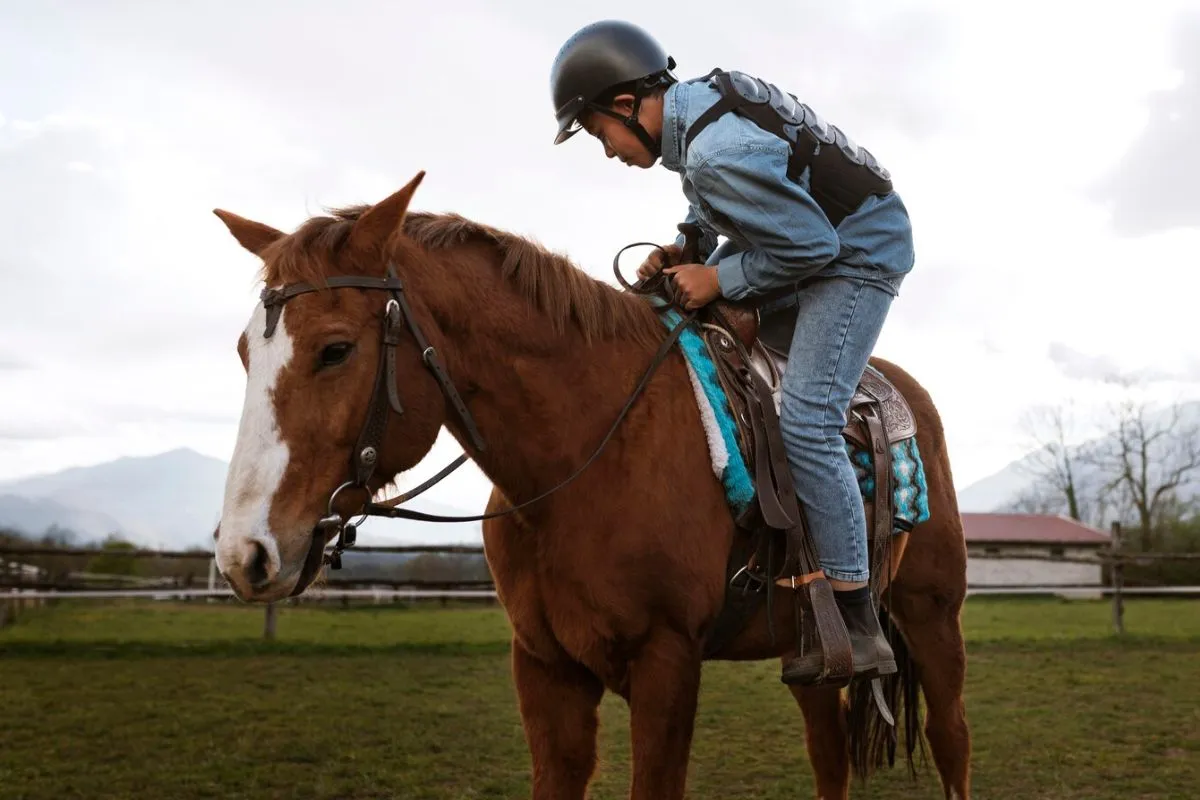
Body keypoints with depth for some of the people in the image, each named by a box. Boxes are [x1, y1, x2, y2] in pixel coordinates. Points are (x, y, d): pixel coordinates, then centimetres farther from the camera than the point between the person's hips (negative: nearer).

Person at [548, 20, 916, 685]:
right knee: (685, 317, 17)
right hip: (816, 232, 11)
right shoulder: (701, 94, -1)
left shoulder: (718, 155, -31)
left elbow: (810, 245, -24)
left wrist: (720, 280, -15)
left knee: (805, 422, -19)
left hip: (858, 256, -11)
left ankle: (859, 629, -16)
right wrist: (684, 249, 5)